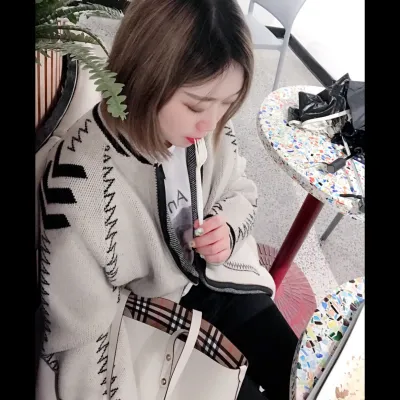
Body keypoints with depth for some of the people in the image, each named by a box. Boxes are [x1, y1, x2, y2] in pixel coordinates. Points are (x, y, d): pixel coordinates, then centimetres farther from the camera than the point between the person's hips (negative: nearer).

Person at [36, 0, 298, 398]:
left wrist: (227, 230, -20)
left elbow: (240, 191, 0)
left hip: (216, 275, 5)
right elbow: (78, 336, -25)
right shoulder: (77, 184, -35)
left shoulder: (205, 126, -20)